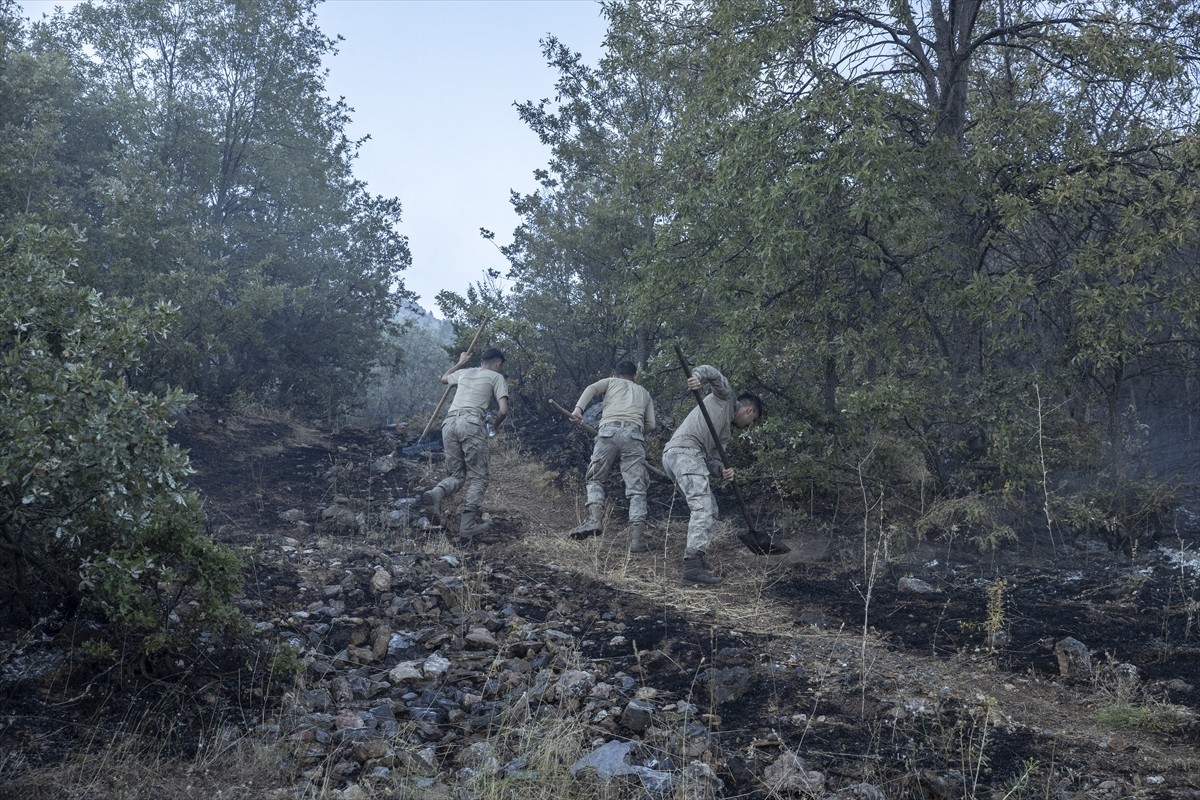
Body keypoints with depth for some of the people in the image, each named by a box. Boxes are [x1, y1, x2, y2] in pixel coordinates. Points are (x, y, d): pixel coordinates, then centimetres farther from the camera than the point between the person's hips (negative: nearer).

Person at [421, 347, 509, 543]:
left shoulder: (465, 373, 27)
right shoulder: (496, 377, 12)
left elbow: (444, 378, 49)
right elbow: (503, 410, 1)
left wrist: (460, 362, 61)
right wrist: (494, 424, 22)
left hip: (449, 422, 5)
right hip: (471, 424, -5)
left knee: (456, 475, 13)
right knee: (477, 478, 2)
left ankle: (436, 493, -21)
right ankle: (467, 527, -14)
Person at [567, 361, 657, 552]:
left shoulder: (610, 382, 31)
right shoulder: (644, 393, 35)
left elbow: (591, 389, 7)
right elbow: (651, 424, 20)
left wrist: (578, 409, -8)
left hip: (609, 430, -1)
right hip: (635, 433, 1)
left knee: (595, 478, 12)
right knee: (636, 489, -2)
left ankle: (595, 518, -13)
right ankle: (637, 538, -16)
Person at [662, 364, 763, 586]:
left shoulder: (726, 432, 32)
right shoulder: (725, 397, 15)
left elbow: (712, 459, 18)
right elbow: (711, 371, 0)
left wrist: (722, 471, -4)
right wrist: (696, 375, -23)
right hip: (684, 449, -10)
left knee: (709, 509, 16)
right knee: (703, 508, -18)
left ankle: (693, 557, 18)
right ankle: (692, 569, -26)